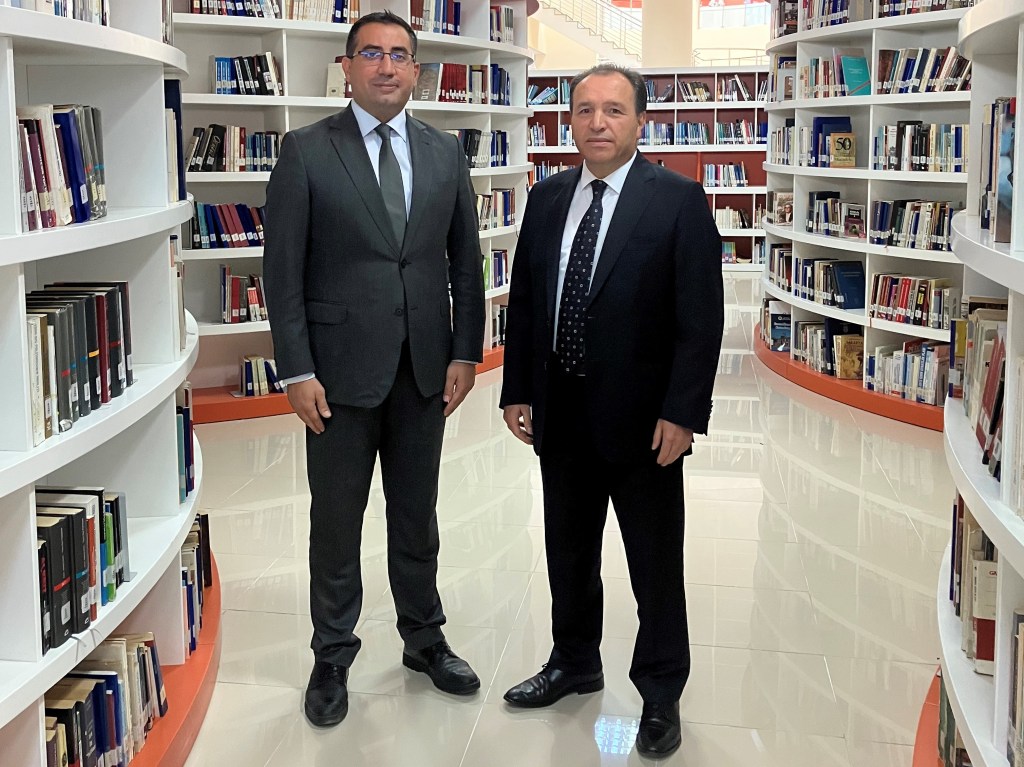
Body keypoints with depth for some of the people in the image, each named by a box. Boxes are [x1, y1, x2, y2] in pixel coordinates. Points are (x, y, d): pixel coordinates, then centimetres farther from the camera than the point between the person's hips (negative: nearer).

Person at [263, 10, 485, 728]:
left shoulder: (446, 152, 7)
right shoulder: (307, 151, -4)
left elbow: (466, 260, 9)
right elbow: (283, 268, -7)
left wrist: (465, 352, 1)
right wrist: (298, 371, -12)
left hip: (424, 368, 3)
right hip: (340, 367, -3)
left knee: (417, 515, 16)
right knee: (337, 523, 9)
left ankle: (425, 638, 34)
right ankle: (333, 657, 25)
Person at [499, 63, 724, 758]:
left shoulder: (679, 200, -9)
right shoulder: (548, 199, 7)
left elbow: (700, 318, -12)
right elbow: (523, 302, 11)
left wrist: (681, 413, -16)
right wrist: (516, 390, 6)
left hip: (641, 417, -5)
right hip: (562, 414, 5)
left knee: (656, 564, 7)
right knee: (569, 551, 19)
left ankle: (661, 693, 25)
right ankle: (574, 663, 40)